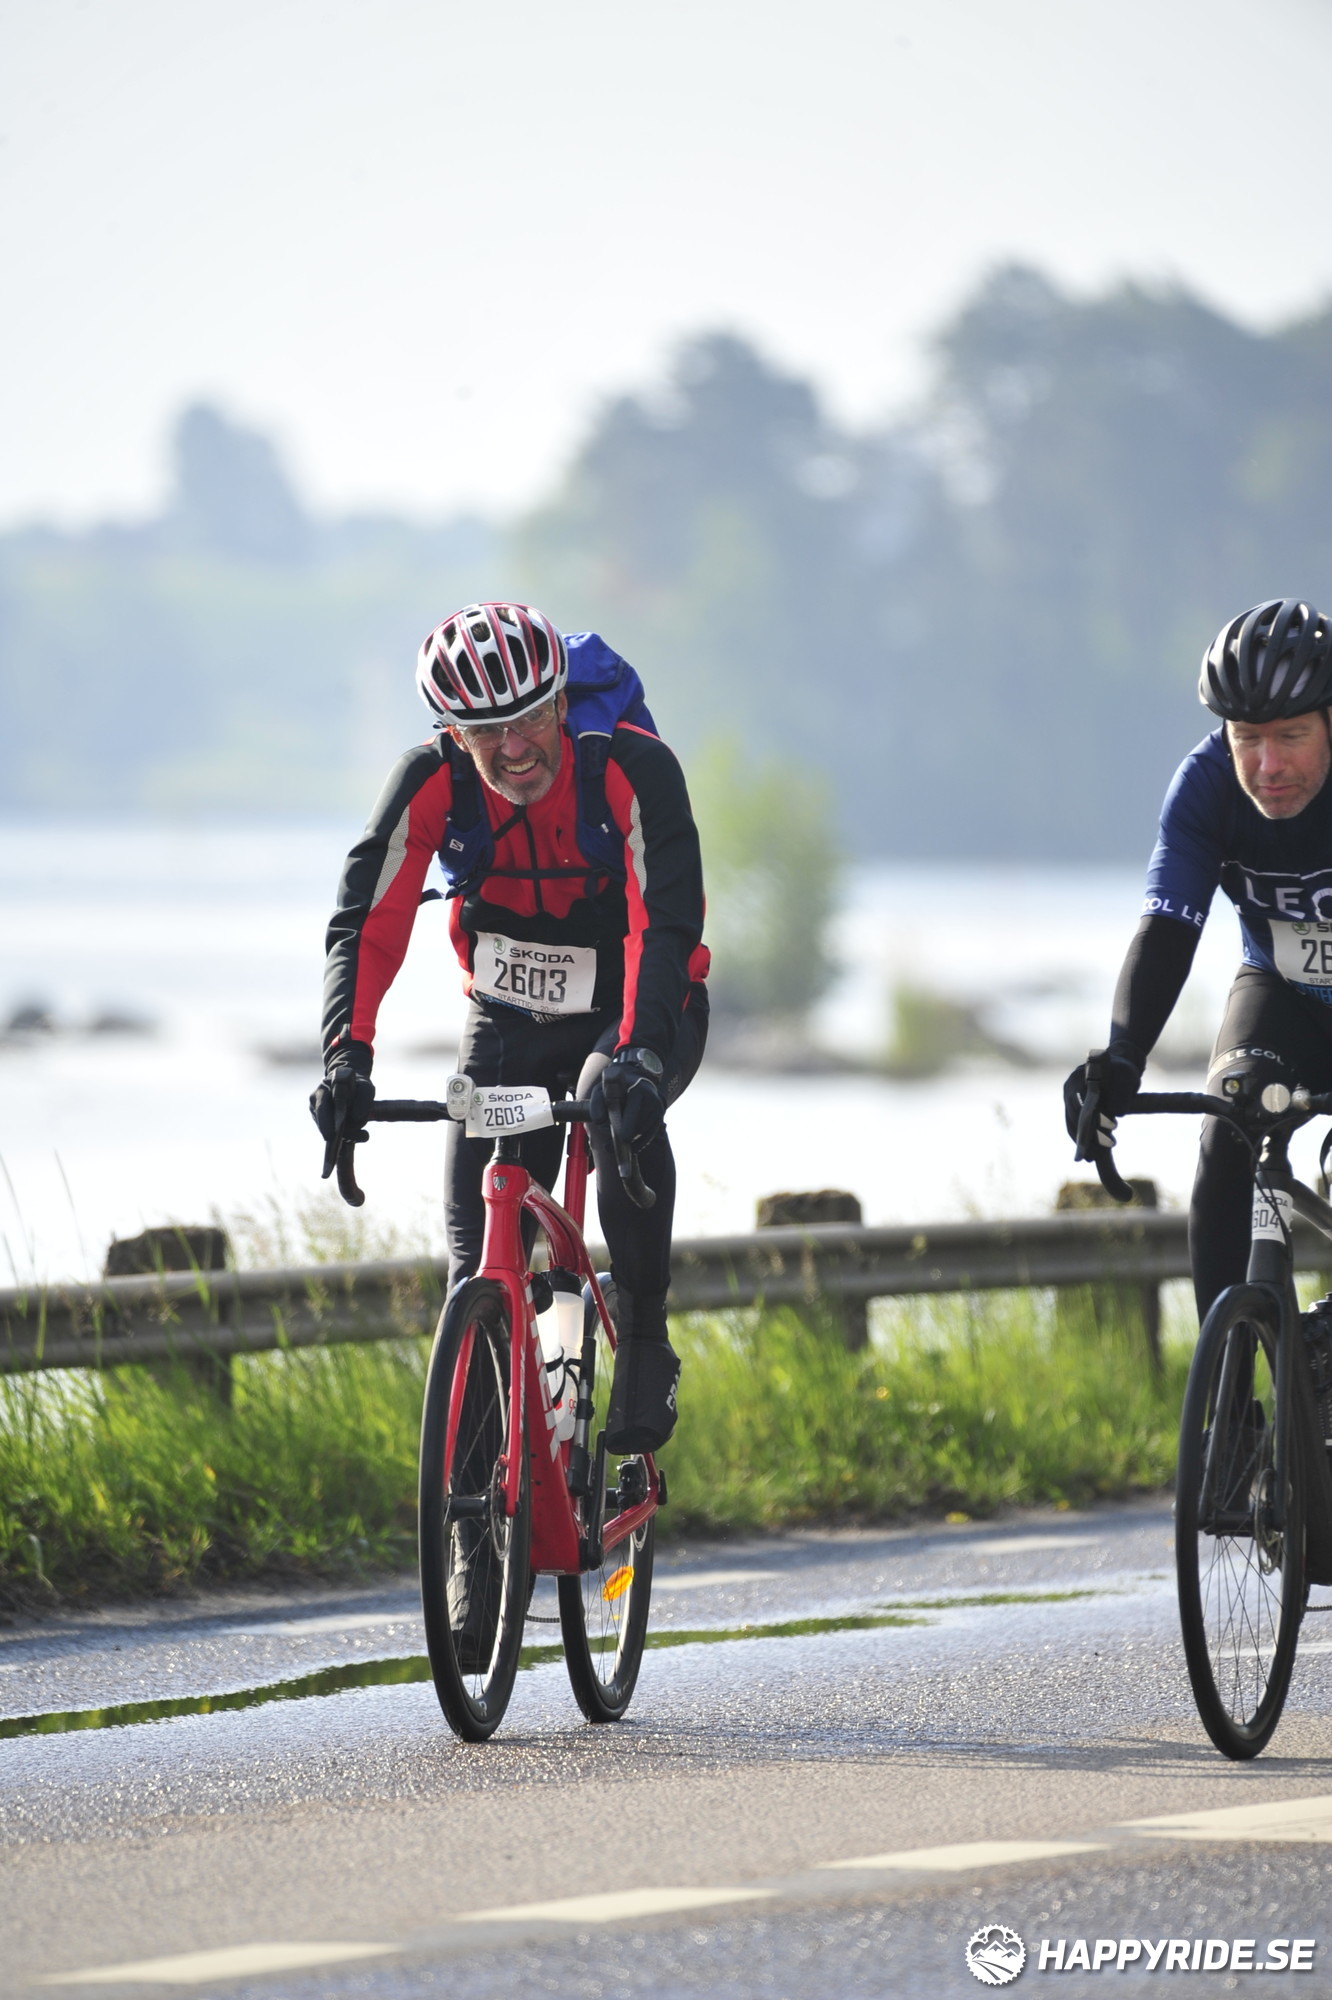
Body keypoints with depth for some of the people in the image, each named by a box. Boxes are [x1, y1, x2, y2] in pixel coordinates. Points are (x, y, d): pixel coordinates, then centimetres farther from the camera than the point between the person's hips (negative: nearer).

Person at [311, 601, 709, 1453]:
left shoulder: (634, 769, -28)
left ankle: (645, 1344, -20)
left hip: (638, 1010, -3)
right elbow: (367, 923, -24)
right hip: (510, 1022, 3)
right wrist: (347, 1057, -40)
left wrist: (640, 1053, -52)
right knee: (480, 1261, -8)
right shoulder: (433, 781, -20)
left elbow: (666, 925, -36)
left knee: (619, 1103, -37)